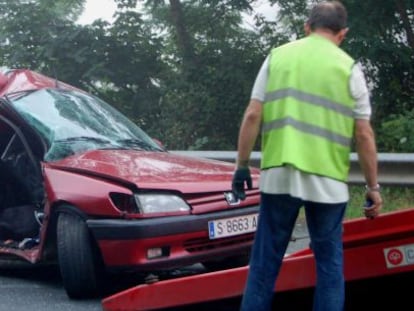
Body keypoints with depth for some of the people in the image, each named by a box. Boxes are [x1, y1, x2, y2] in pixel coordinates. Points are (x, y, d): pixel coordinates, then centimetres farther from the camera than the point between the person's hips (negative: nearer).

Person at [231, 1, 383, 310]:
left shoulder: (277, 56, 8)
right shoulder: (348, 68, 2)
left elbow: (252, 116, 3)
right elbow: (363, 134, 0)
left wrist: (242, 165, 11)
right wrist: (373, 187, 7)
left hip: (279, 175, 1)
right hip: (328, 180, -1)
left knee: (266, 258, 10)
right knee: (329, 259, 11)